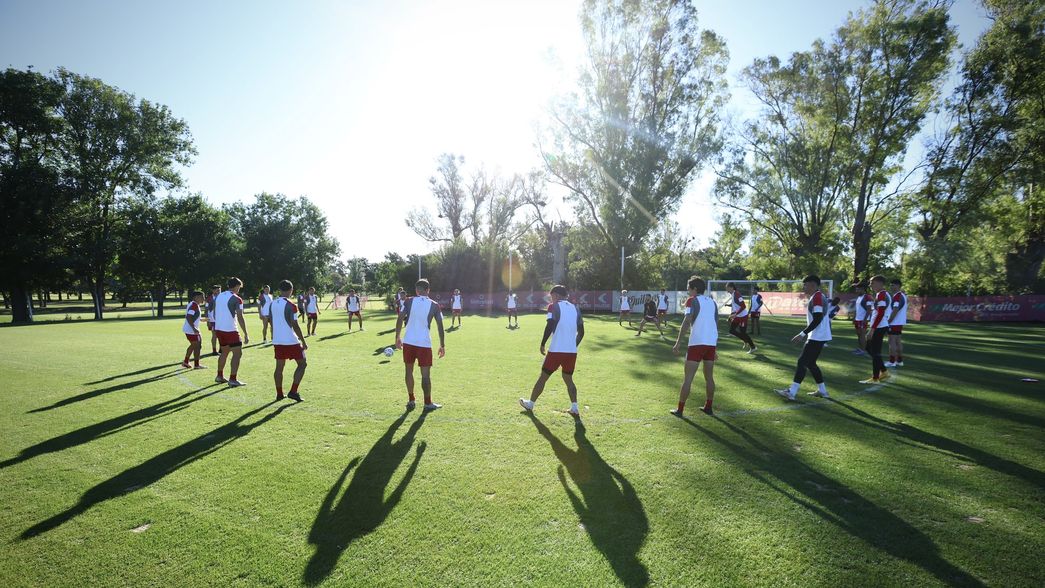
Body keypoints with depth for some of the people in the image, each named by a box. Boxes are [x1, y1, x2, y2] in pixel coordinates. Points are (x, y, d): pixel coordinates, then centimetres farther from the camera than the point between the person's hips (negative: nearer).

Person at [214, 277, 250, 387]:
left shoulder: (218, 296, 9)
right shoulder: (236, 299, -12)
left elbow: (214, 314, 15)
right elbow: (240, 318, -15)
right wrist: (246, 334, -12)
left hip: (219, 329, 8)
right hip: (230, 330, -8)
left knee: (224, 352, 22)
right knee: (237, 353, -1)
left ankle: (220, 376, 30)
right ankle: (232, 380, -5)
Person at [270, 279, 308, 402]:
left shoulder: (272, 304, 7)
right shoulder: (291, 305, -14)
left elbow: (271, 322, 14)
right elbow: (295, 325, -15)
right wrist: (303, 342, -8)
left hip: (277, 341, 7)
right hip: (291, 341, -7)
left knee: (279, 366, 13)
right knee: (302, 364, 5)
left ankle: (279, 394, 17)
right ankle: (293, 391, -2)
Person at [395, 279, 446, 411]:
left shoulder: (408, 301, 1)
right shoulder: (434, 305, 0)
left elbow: (400, 320, -4)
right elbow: (440, 326, -1)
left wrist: (397, 338, 6)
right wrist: (442, 345, 5)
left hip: (408, 342, 1)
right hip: (425, 343, -1)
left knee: (409, 371, 15)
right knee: (426, 374, 6)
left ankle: (411, 401, 20)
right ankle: (428, 403, 12)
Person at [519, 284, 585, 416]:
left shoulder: (554, 307, -4)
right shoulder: (575, 308, 12)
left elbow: (550, 326, -16)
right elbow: (581, 332, 11)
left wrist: (543, 344, -5)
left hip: (556, 350, -4)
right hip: (572, 351, 5)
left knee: (543, 377, 10)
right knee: (568, 379, 19)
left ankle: (530, 404, 22)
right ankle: (574, 408, 7)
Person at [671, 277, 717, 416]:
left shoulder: (692, 300, -2)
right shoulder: (712, 302, 16)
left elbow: (686, 322, -15)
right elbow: (716, 324, 18)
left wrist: (678, 343, -15)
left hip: (696, 343, -6)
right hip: (712, 343, 6)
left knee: (687, 378, -1)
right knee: (709, 377, 17)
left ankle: (680, 410, 2)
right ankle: (708, 407, 24)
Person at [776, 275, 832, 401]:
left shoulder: (817, 297, -16)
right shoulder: (820, 297, 16)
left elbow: (818, 319, -24)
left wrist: (802, 334, -23)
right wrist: (806, 334, 25)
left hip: (817, 337, -10)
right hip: (819, 336, 10)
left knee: (802, 362, -10)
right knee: (810, 363, 16)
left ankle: (791, 392, -12)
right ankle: (822, 390, 22)